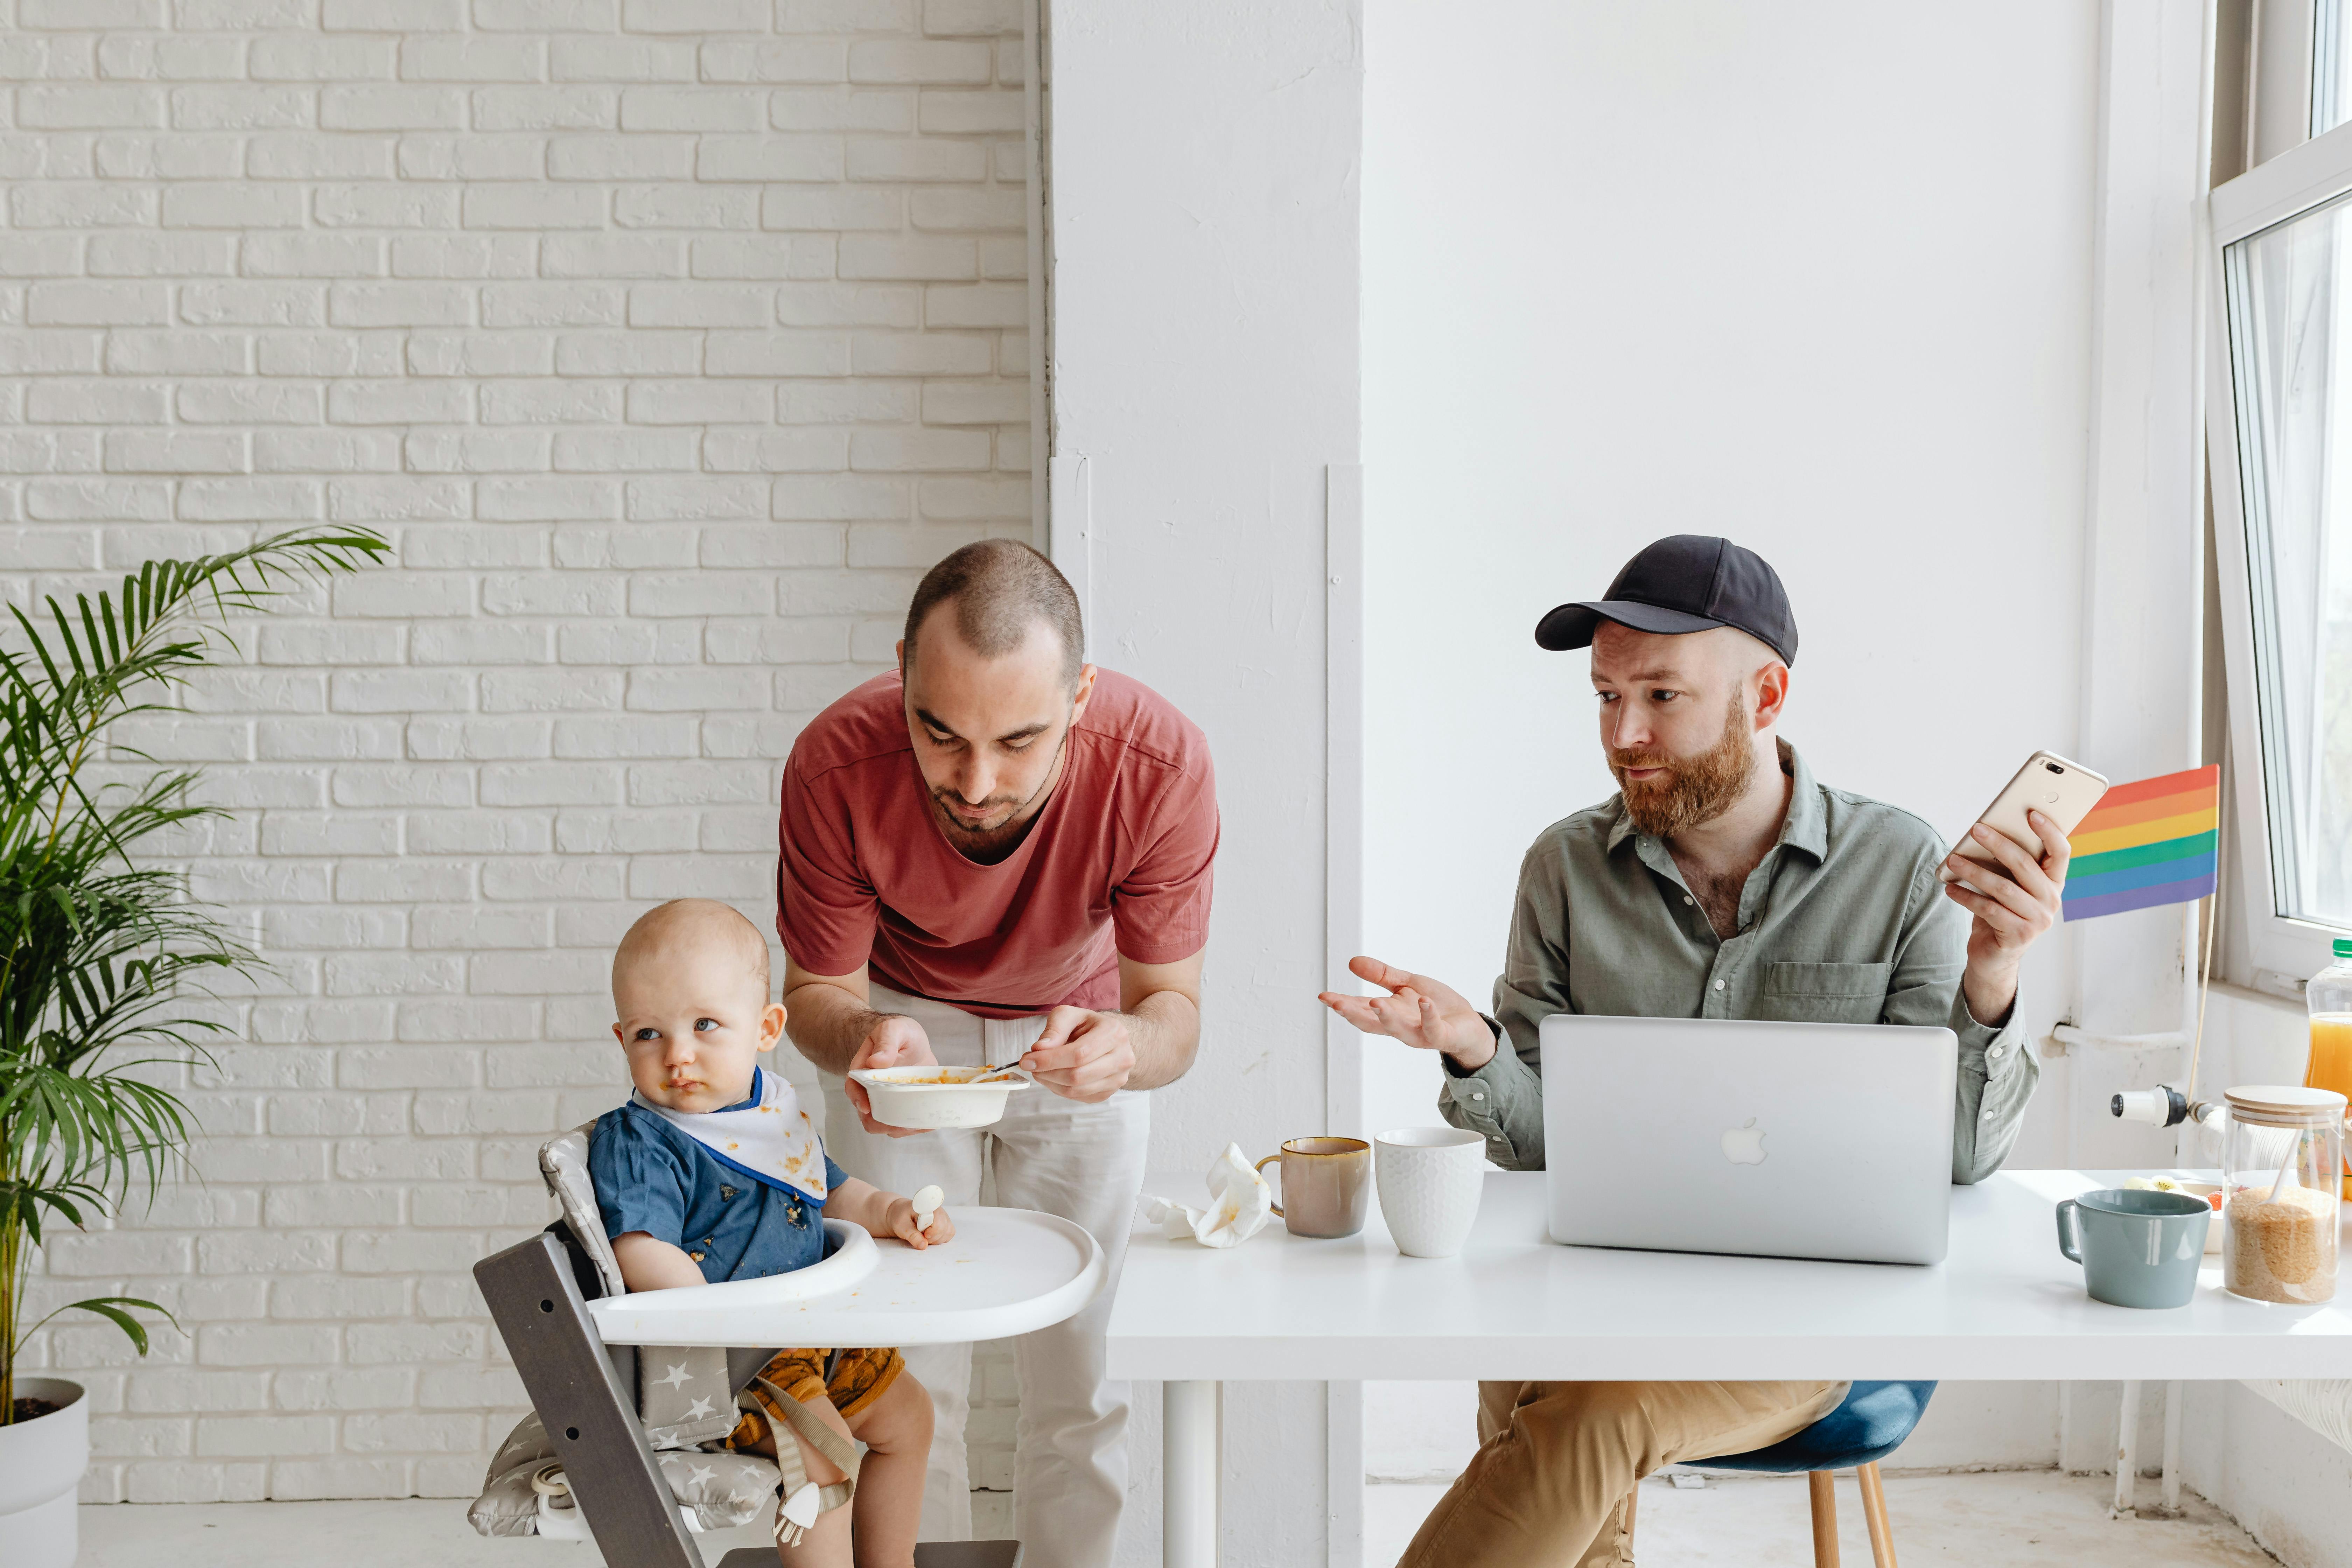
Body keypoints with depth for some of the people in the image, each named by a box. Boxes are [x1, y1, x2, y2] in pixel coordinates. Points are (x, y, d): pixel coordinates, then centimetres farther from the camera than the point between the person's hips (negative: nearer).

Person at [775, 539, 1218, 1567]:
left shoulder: (1160, 765, -33)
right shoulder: (837, 767, -32)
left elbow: (1175, 1007, -23)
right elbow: (818, 987, -17)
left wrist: (1126, 1043, -47)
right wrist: (860, 1038, -41)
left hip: (1079, 1028, 0)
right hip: (905, 1020, 0)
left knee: (1083, 1371, 0)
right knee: (906, 1370, -3)